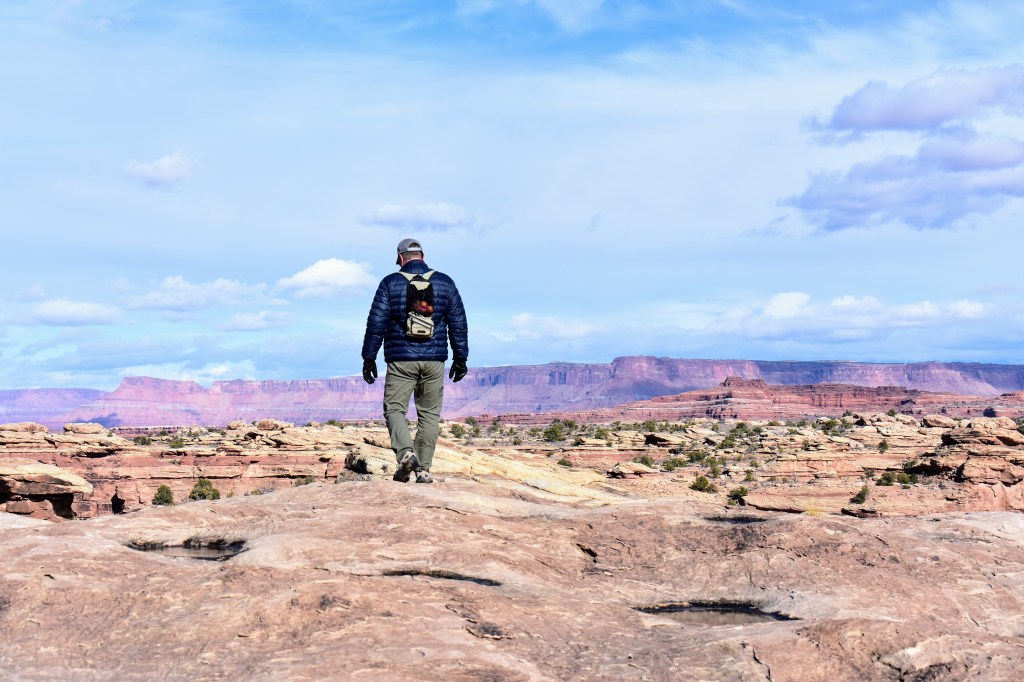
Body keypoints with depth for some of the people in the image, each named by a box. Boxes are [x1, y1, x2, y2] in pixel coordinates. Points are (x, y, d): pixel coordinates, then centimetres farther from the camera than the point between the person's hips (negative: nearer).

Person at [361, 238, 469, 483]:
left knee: (395, 409, 5)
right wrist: (460, 358, 14)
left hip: (401, 360, -2)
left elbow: (376, 323, -2)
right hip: (434, 360, 2)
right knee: (429, 413, 8)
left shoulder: (390, 283, 0)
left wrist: (369, 358, 3)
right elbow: (458, 323, 7)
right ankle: (423, 469, 6)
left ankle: (406, 453, -20)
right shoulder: (444, 282, 6)